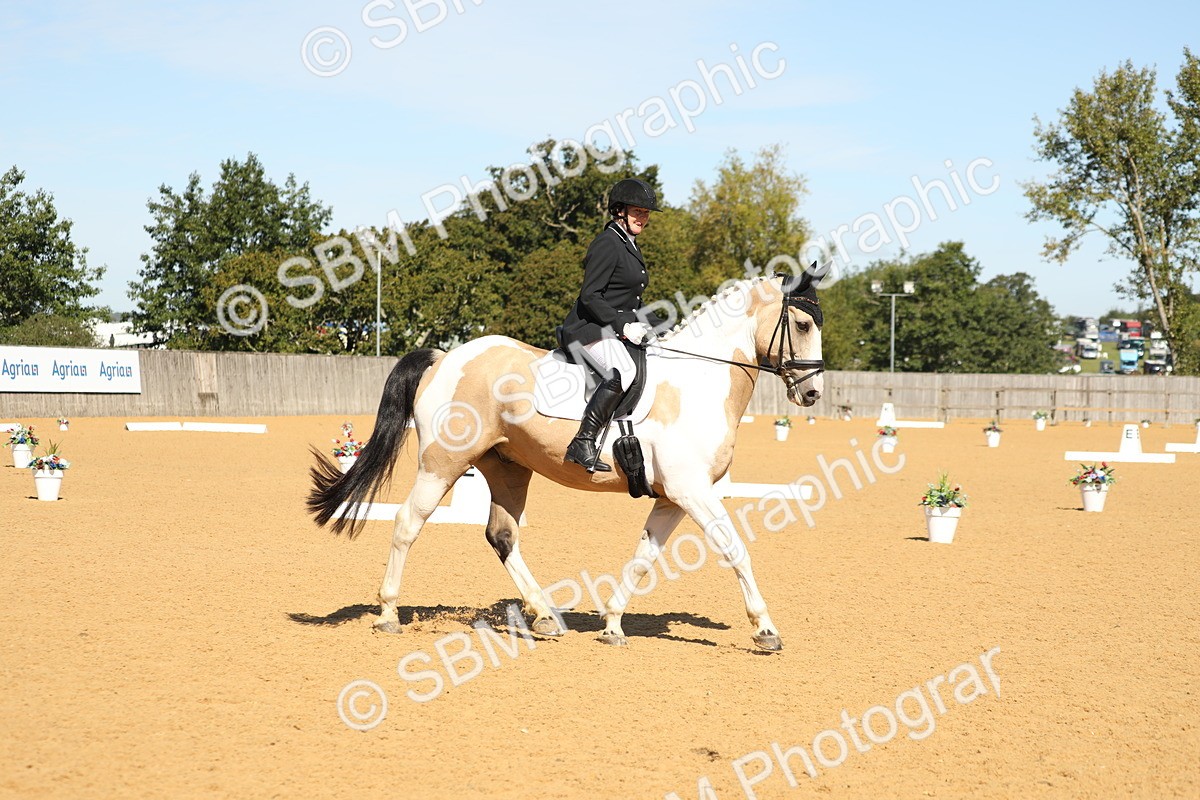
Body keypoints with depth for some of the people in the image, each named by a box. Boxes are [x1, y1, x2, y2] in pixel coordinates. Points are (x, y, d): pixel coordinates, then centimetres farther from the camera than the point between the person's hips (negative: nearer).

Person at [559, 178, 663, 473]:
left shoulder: (630, 246, 20)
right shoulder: (607, 244, -11)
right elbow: (589, 297, -18)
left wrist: (657, 328, 13)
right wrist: (623, 325, -24)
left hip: (622, 329, 11)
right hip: (591, 329, -11)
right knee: (623, 371, -37)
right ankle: (583, 444, -37)